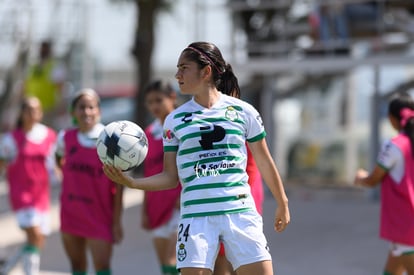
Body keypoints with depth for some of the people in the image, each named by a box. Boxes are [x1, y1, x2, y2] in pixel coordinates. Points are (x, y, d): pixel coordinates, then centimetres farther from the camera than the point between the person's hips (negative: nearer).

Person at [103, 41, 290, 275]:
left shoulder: (243, 111, 5)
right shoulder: (175, 120, 8)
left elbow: (264, 162, 14)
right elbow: (170, 177, 8)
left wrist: (283, 204, 20)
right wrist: (131, 182, -7)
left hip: (241, 212, 0)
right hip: (196, 216, 0)